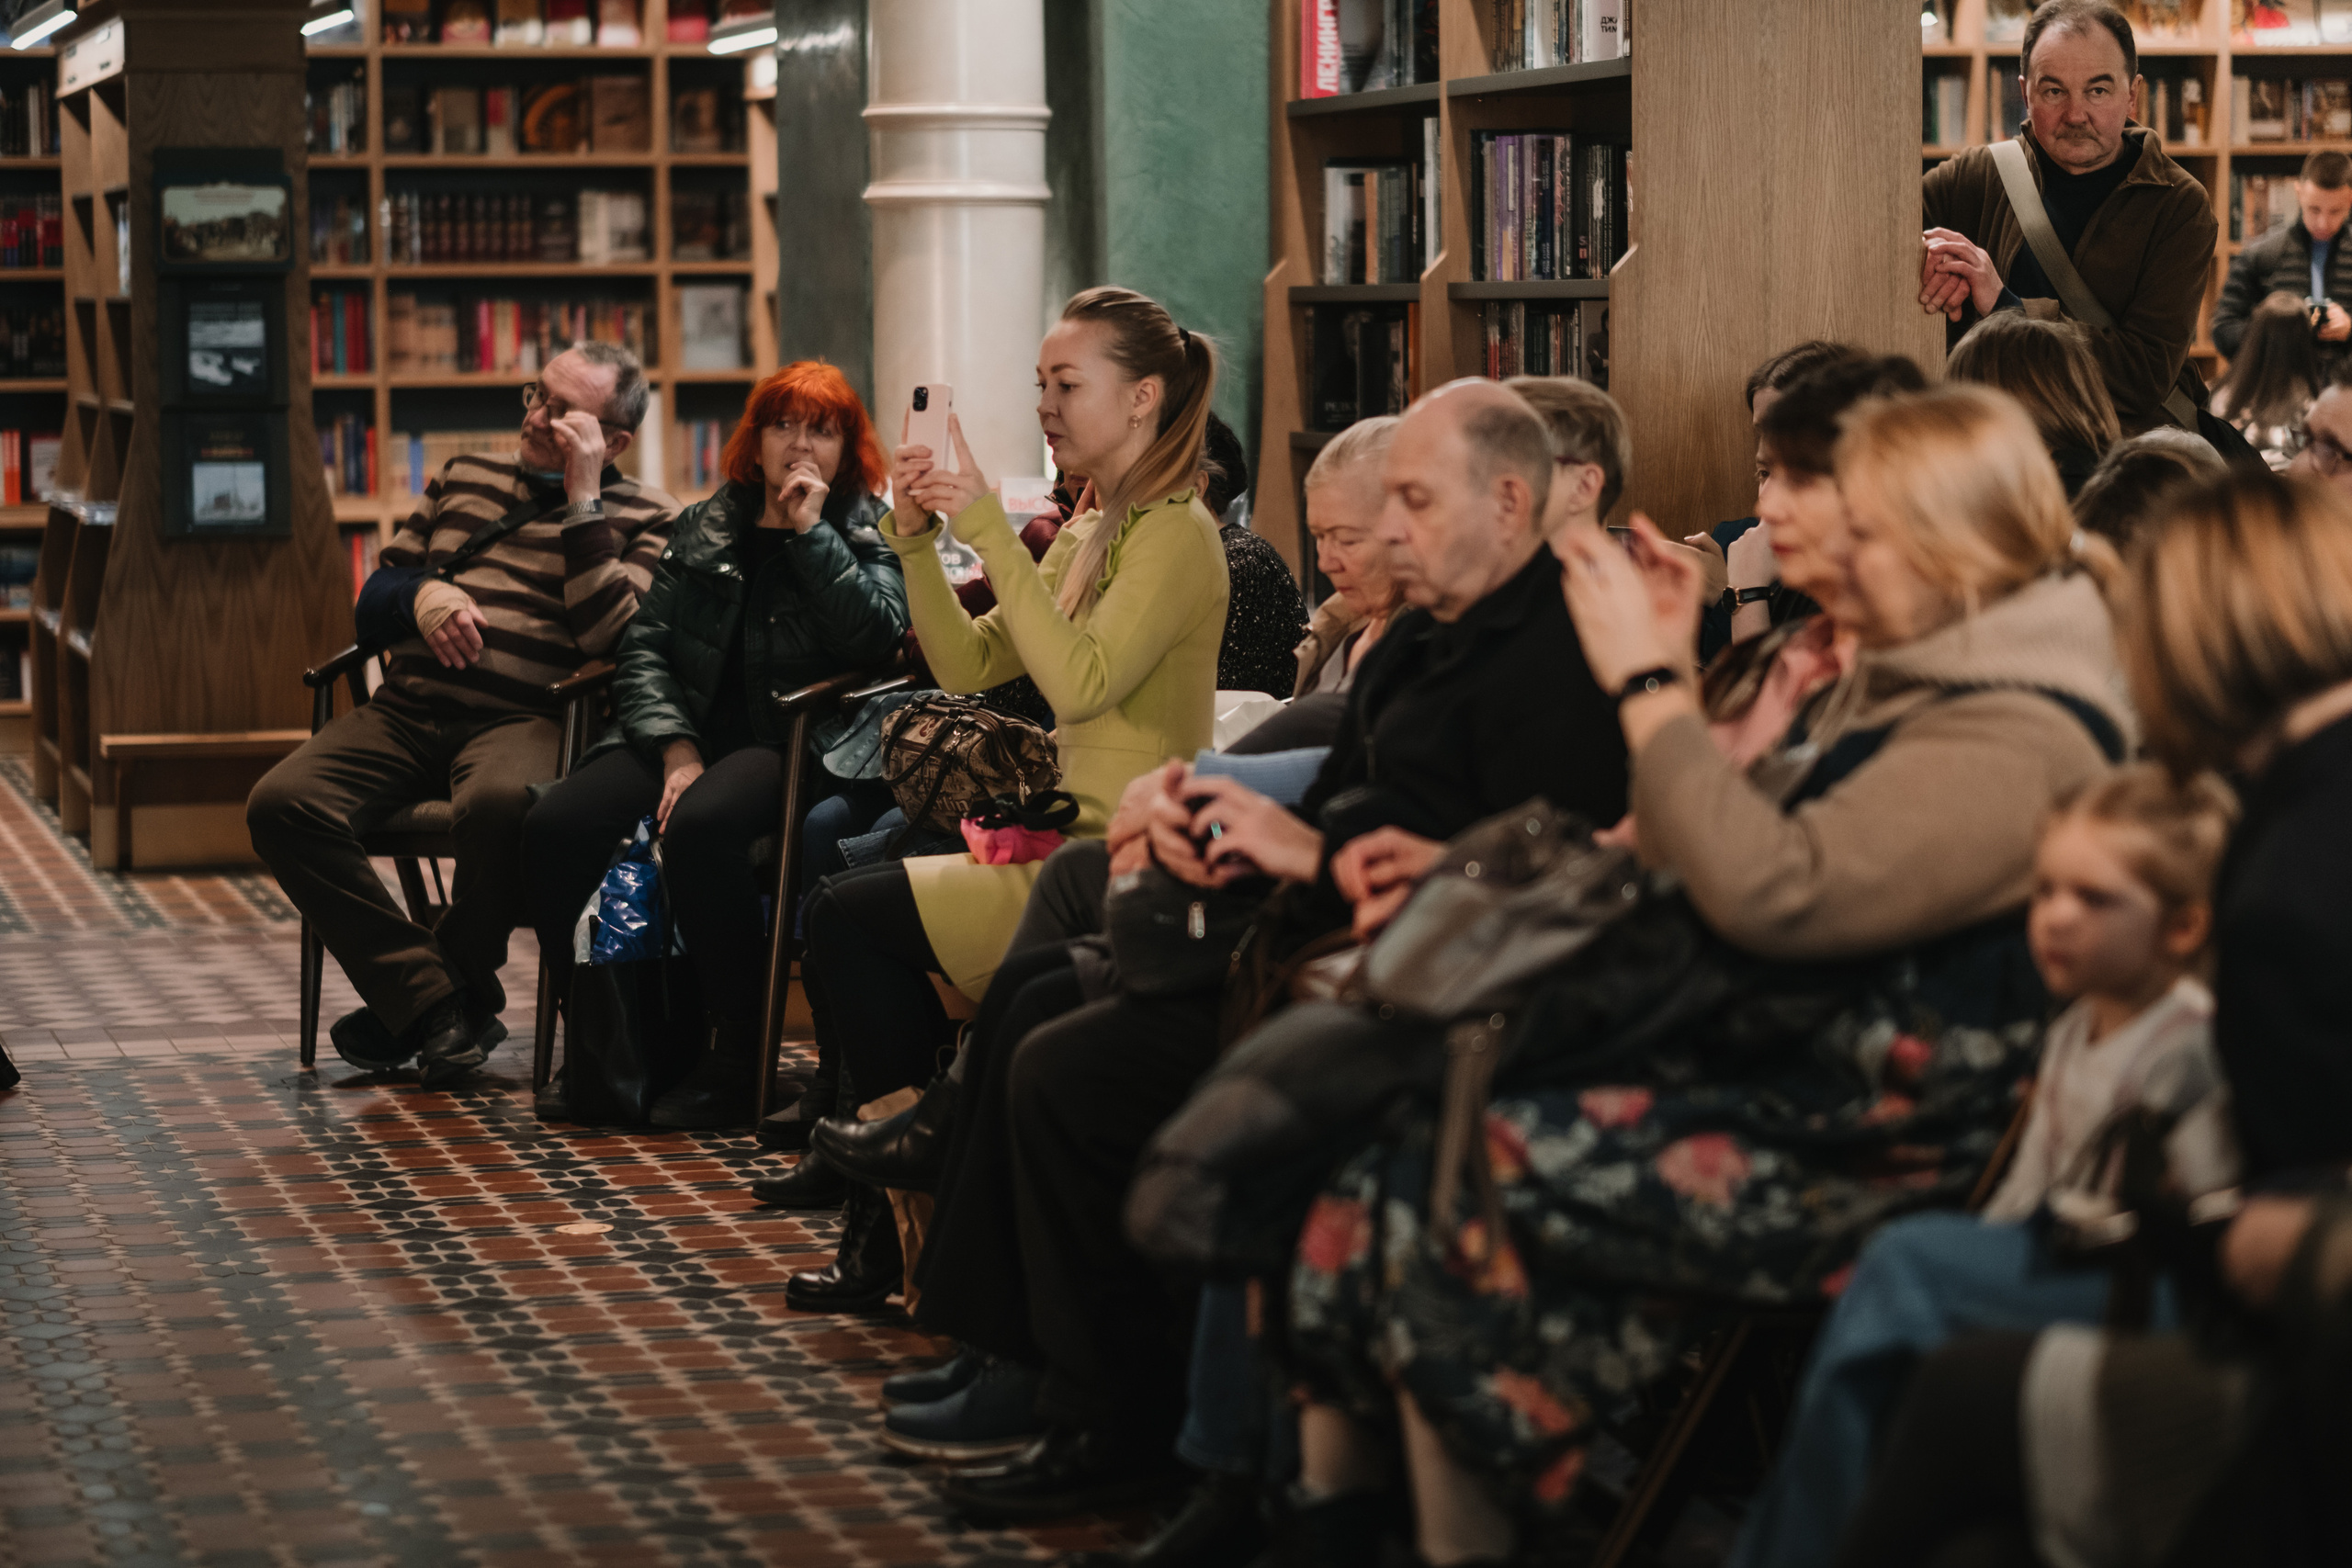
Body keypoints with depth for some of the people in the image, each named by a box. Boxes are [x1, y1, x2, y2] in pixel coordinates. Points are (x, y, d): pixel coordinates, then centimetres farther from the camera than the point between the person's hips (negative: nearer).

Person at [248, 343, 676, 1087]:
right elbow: (372, 602, 25)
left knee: (498, 803, -40)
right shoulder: (465, 480, 25)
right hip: (405, 710, 5)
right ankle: (434, 1000, -17)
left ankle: (410, 1002, -13)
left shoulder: (642, 517, 9)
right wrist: (420, 593, 1)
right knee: (281, 803, -23)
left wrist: (583, 501, -7)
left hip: (521, 717, -5)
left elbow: (607, 636, -9)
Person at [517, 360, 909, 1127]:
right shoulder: (703, 529, 18)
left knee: (698, 828, -37)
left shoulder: (869, 534, 9)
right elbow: (644, 647, 9)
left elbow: (876, 634, -11)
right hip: (688, 730, 4)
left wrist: (810, 531, -9)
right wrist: (677, 751, -7)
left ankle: (736, 1058, -24)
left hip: (790, 745, -4)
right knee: (552, 827, -23)